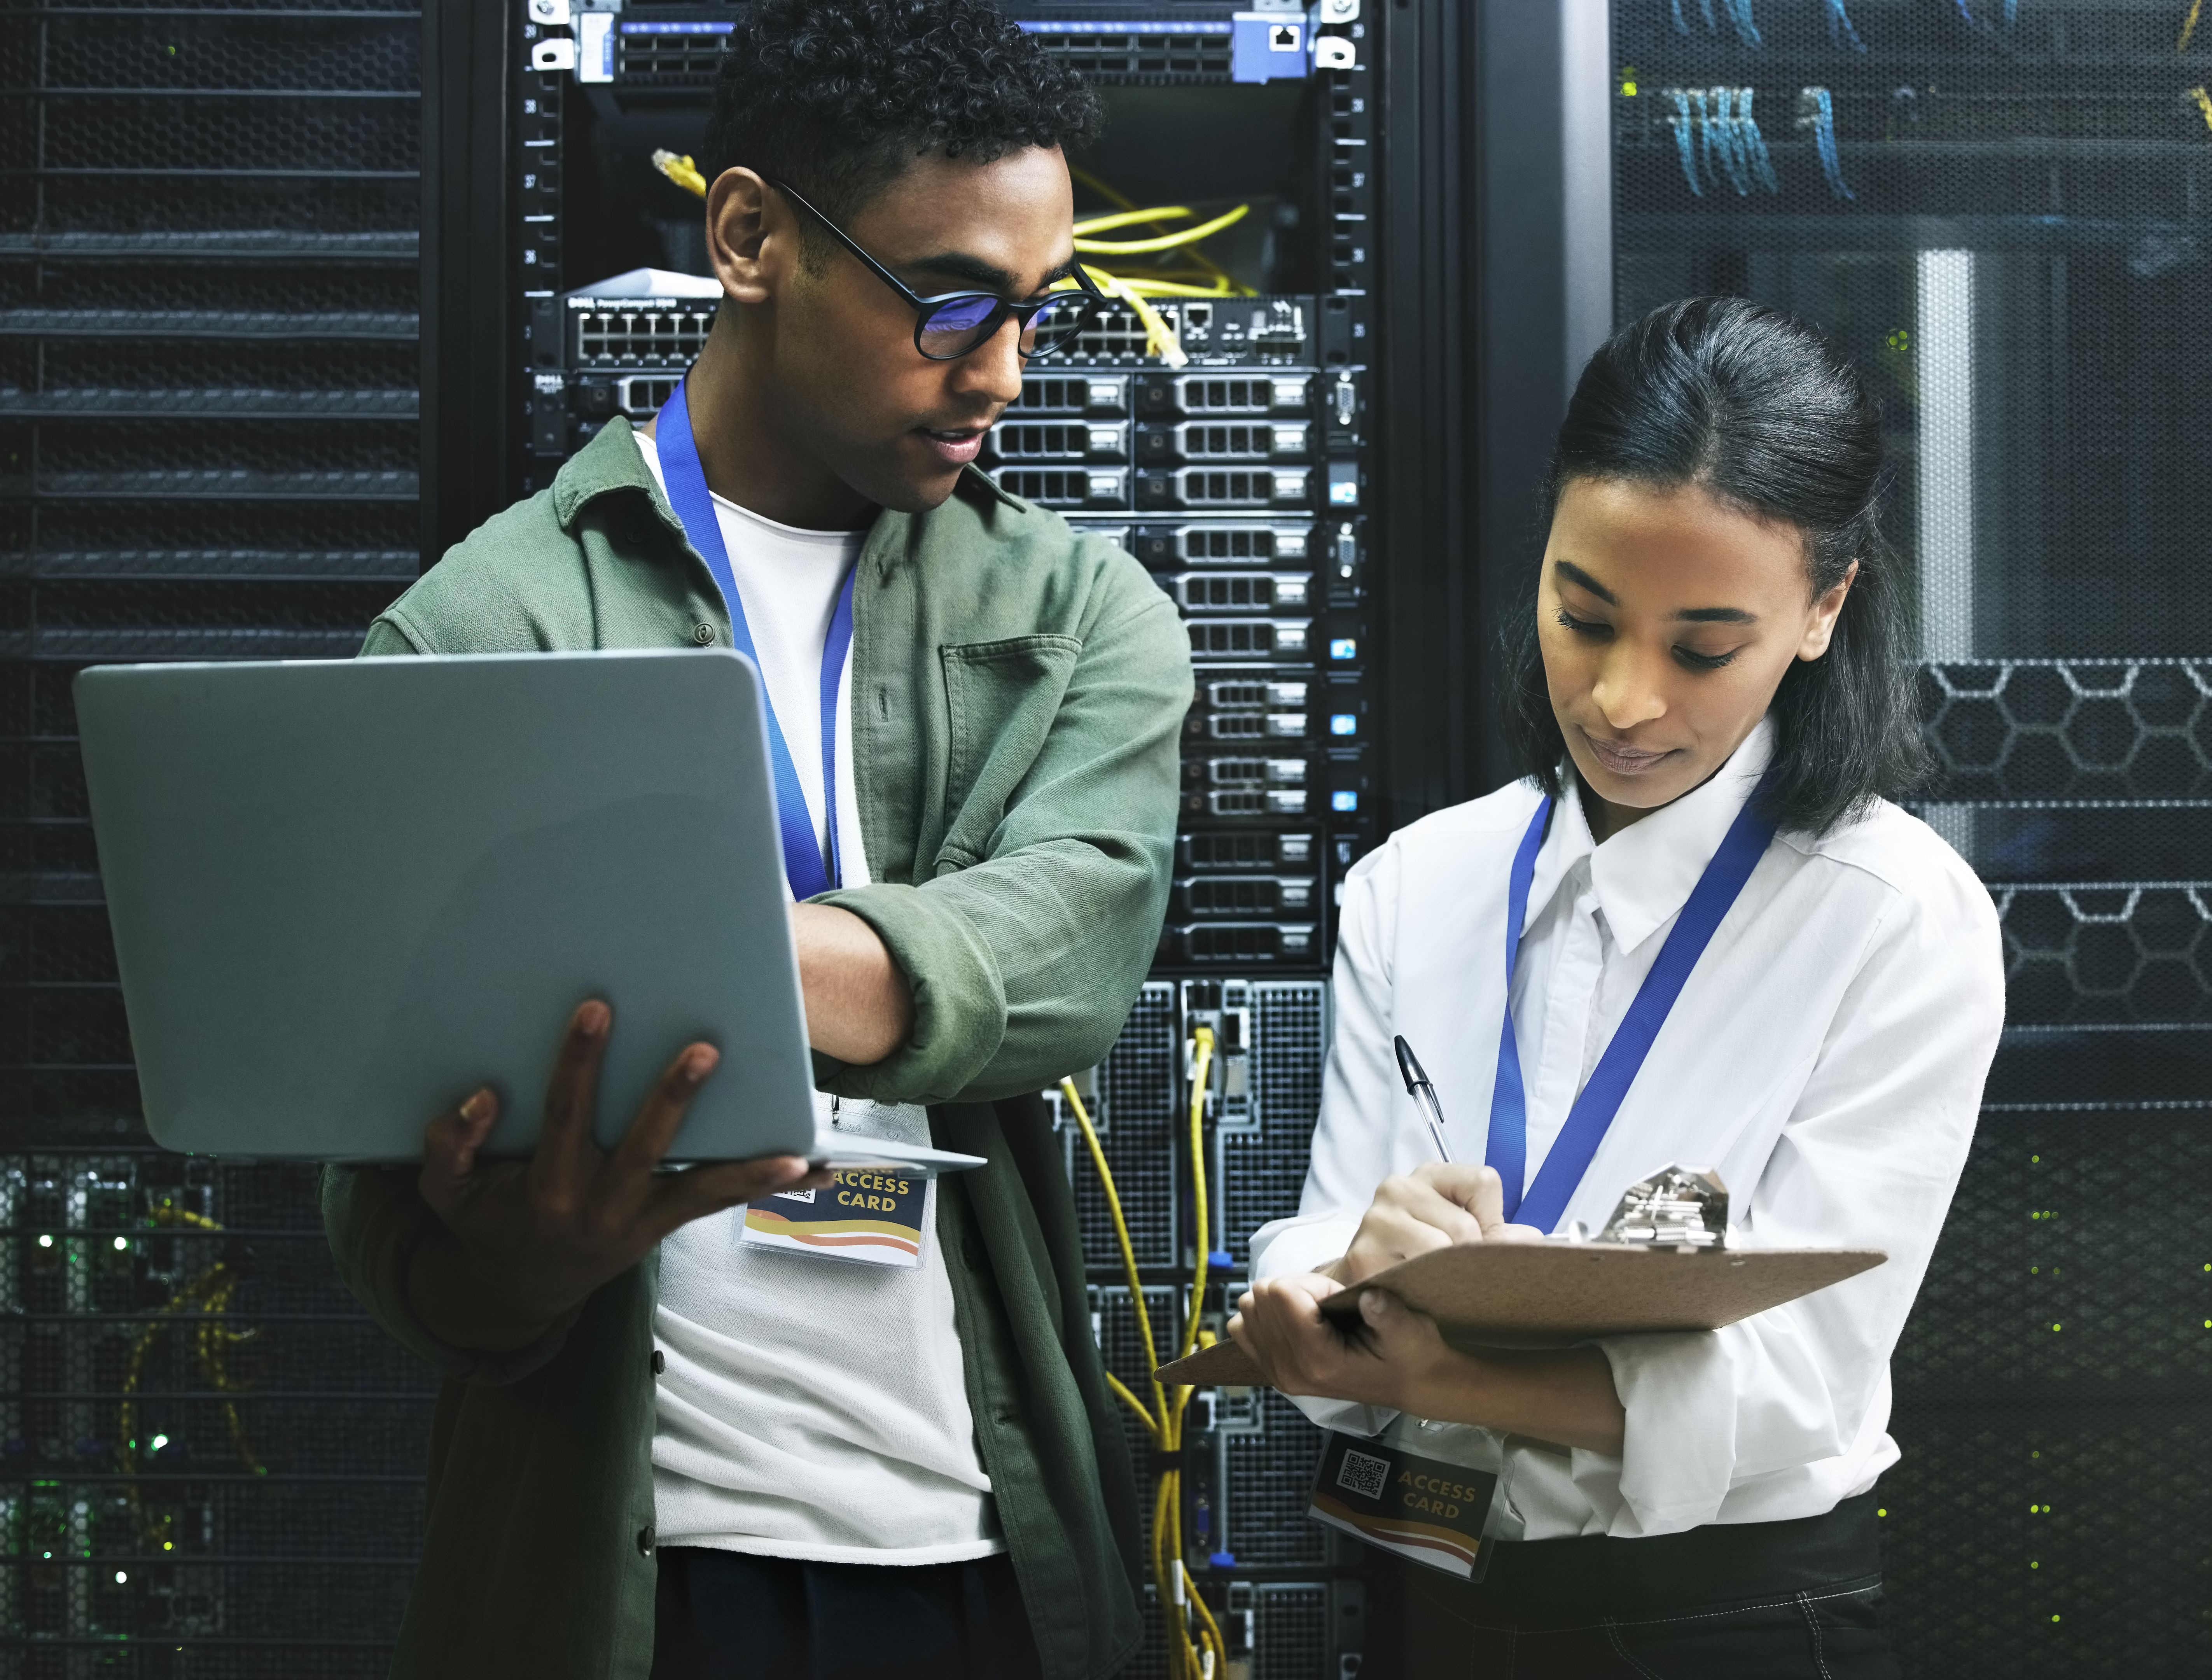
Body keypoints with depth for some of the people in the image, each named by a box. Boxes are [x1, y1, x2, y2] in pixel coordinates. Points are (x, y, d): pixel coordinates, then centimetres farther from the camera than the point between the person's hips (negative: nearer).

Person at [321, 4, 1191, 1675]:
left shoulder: (1086, 616, 4)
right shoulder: (483, 632, -3)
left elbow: (1067, 949, -18)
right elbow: (380, 1199, -8)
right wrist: (509, 1262, -31)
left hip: (996, 1541, 2)